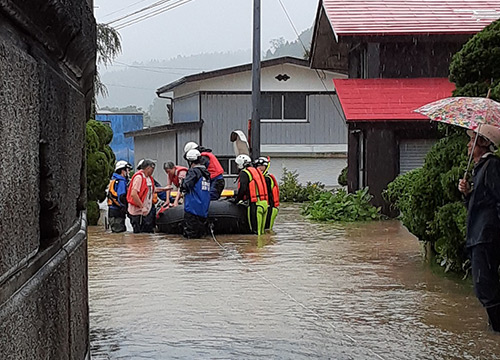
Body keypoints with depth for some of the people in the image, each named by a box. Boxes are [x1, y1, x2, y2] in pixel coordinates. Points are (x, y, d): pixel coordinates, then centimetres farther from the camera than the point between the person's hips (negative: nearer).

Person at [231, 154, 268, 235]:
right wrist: (243, 198, 27)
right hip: (264, 202, 9)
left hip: (256, 204, -8)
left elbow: (242, 189, -12)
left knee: (255, 230, -6)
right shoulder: (256, 170, 22)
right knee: (261, 231, 11)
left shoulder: (244, 172, -4)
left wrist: (236, 200, 3)